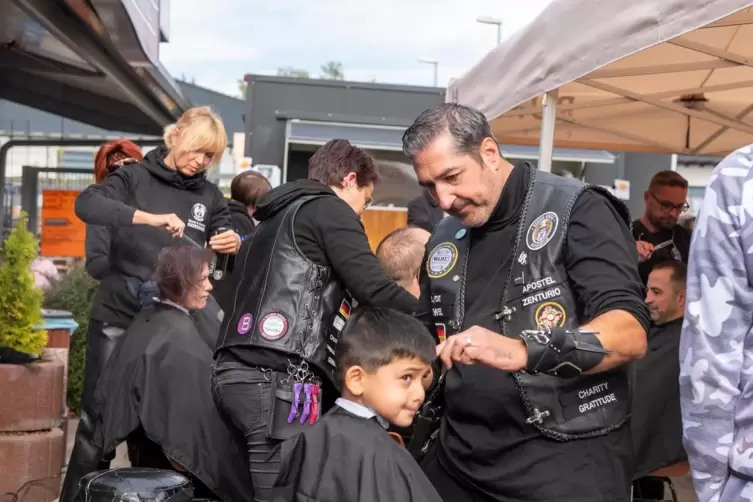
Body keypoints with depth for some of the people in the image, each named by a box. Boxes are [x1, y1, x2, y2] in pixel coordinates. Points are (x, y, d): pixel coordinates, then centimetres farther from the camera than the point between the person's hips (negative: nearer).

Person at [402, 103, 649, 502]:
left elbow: (630, 334, -19)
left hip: (567, 457, -6)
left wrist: (522, 352, -33)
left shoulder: (577, 212, -8)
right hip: (459, 455, 6)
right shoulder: (443, 241, 11)